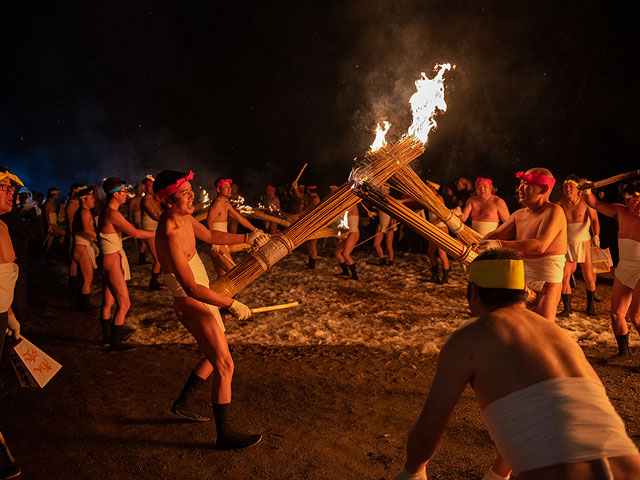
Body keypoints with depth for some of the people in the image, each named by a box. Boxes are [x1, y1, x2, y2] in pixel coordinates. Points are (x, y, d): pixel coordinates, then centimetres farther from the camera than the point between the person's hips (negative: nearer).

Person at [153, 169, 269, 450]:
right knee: (225, 365, -5)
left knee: (217, 356, 23)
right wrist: (232, 305, -28)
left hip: (202, 300, 10)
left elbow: (211, 236, 17)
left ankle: (184, 403, 39)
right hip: (192, 305, -10)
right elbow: (192, 288, -32)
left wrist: (246, 238, 8)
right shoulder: (170, 237, -29)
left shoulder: (183, 217, 0)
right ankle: (225, 434, 9)